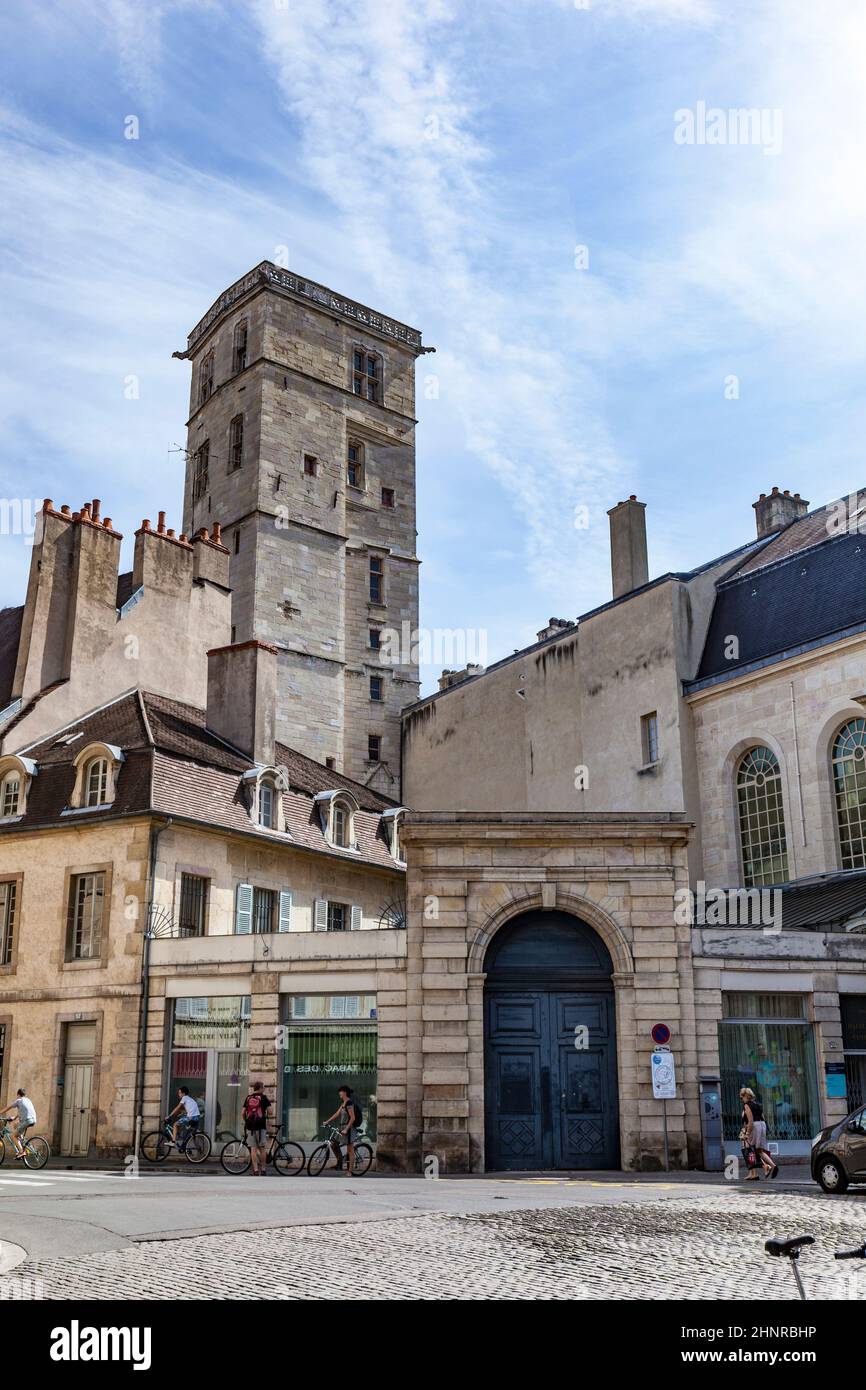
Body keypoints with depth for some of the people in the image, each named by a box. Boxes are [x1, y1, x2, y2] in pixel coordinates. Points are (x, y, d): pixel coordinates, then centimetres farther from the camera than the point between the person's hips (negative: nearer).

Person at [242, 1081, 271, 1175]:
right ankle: (263, 1169, 11)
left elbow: (243, 1112, 10)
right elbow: (269, 1110, -5)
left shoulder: (248, 1098, 11)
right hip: (261, 1126, -3)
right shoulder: (263, 1097, 0)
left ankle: (255, 1170, -2)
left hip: (250, 1126, 3)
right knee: (262, 1148, 7)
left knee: (253, 1149, 3)